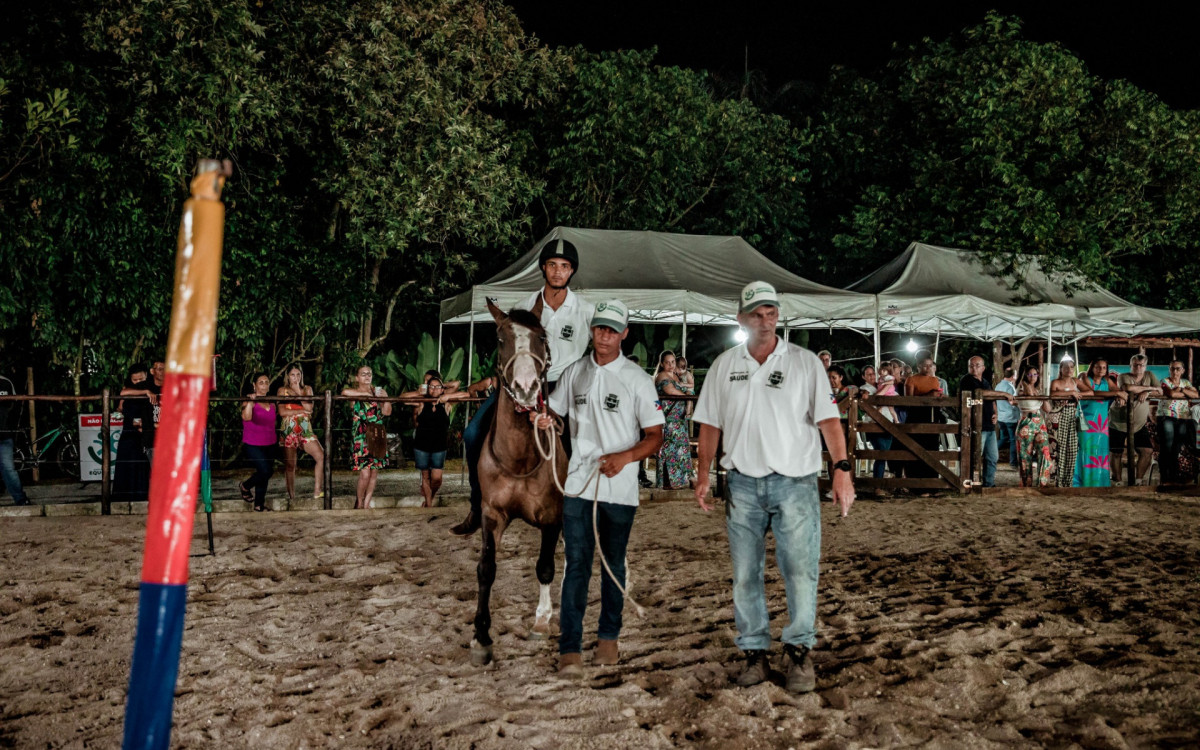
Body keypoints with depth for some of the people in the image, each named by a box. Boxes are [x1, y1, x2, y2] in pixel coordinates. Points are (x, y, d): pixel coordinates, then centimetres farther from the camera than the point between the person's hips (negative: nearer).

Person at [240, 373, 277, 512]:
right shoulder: (250, 401, -11)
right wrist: (250, 402, -40)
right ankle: (245, 487, 11)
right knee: (265, 471, -18)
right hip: (253, 445, -6)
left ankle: (259, 504, 23)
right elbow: (247, 417, -32)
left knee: (265, 474, 9)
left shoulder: (272, 403, 9)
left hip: (269, 445, 6)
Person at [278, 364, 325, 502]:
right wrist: (301, 411, -8)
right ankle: (291, 497, 11)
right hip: (288, 430, -2)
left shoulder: (307, 389, 12)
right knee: (290, 465, 2)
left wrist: (299, 391, -6)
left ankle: (317, 491, -11)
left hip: (305, 429, 2)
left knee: (321, 457, -15)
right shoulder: (283, 390, 7)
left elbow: (309, 407, -4)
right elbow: (282, 412, -6)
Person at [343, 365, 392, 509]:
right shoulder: (354, 393, 3)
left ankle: (367, 504, 15)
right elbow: (345, 392, -23)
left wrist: (385, 397, -8)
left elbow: (387, 412, 5)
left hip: (377, 435, 4)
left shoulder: (378, 391, 13)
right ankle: (359, 503, 8)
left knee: (374, 472, 4)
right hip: (361, 436, -4)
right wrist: (366, 394, -14)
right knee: (365, 474, -11)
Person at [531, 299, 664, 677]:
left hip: (620, 488, -1)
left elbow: (655, 435, -4)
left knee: (614, 563, 12)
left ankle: (609, 636, 27)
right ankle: (569, 647, -1)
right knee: (577, 565, -2)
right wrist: (543, 421, -6)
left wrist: (624, 457, -20)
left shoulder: (636, 379, -3)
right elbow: (555, 413, 18)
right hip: (578, 484, 2)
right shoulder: (574, 373, 7)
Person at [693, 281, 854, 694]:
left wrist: (841, 467, -16)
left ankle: (799, 651, 8)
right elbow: (710, 424, 13)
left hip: (794, 481, -2)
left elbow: (827, 418, -5)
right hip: (743, 484, 3)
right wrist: (703, 474, 6)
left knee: (800, 570, -4)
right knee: (745, 574, 6)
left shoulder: (805, 362, 1)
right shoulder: (724, 366, 9)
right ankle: (755, 652, 17)